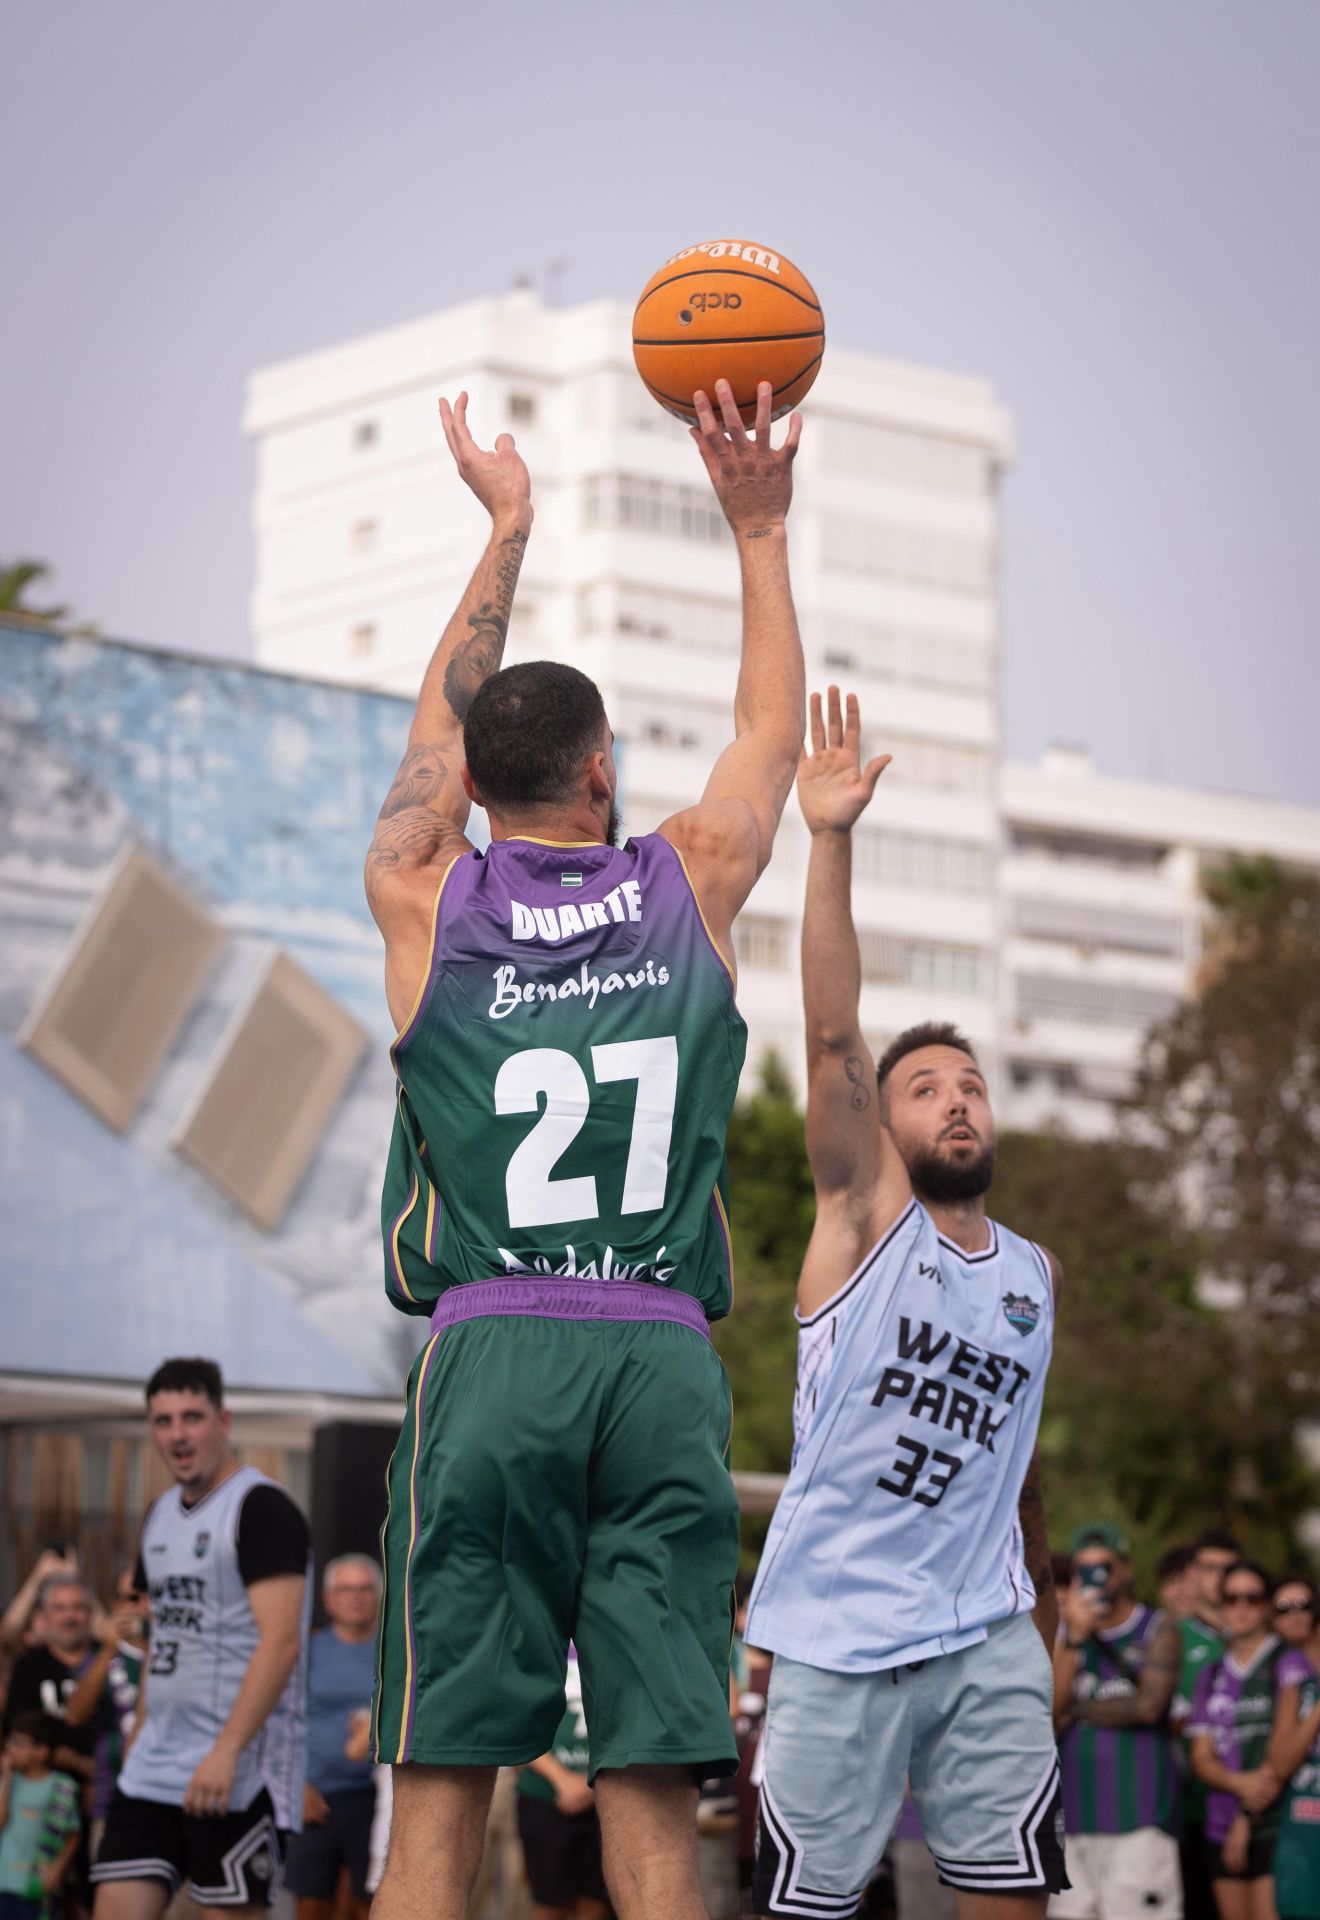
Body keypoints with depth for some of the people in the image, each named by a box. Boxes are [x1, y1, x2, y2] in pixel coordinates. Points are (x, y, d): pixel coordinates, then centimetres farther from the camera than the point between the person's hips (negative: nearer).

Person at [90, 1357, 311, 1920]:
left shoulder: (261, 1508, -10)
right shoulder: (161, 1515, 16)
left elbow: (280, 1642, -19)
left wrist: (226, 1752, -25)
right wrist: (136, 1743, 18)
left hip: (238, 1768, -8)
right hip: (153, 1768, 8)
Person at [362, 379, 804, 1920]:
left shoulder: (423, 897, 10)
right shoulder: (692, 885, 9)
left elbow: (445, 717, 29)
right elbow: (770, 729, 28)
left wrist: (505, 533, 41)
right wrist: (756, 532, 36)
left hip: (488, 1347, 0)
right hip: (661, 1354, 0)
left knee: (443, 1776, -3)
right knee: (653, 1786, -3)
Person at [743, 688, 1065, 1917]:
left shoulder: (1036, 1273, 13)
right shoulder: (864, 1218, 1)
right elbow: (833, 1037, -12)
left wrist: (1043, 1601, 27)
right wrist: (830, 841, -22)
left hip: (986, 1640, 3)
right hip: (837, 1641, -3)